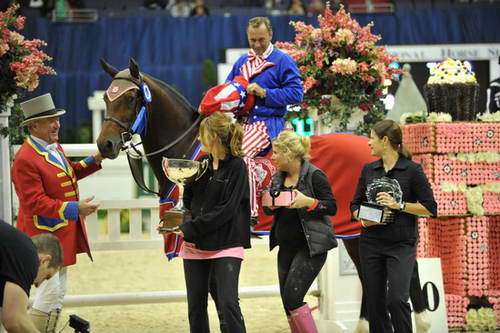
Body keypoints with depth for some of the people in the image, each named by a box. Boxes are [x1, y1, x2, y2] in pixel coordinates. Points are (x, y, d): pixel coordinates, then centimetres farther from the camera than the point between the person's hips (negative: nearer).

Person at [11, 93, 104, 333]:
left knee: (58, 292, 16)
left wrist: (95, 160, 12)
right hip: (43, 236, -10)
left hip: (63, 232, 10)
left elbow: (68, 173, 26)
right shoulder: (25, 159, -21)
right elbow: (35, 203, -24)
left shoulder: (54, 147, 9)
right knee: (51, 293, -10)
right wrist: (75, 208, -29)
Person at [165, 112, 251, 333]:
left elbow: (226, 210, -17)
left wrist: (190, 228, -17)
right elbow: (189, 201, 15)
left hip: (225, 246, -6)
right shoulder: (201, 163, 9)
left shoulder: (236, 166, -10)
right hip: (195, 245, 7)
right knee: (196, 307, 9)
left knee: (227, 303, -14)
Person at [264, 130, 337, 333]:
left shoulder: (314, 176, -11)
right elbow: (268, 209, 16)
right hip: (286, 246, 8)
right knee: (287, 302, 8)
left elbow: (332, 208, -11)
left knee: (292, 298, -15)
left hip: (311, 247, -8)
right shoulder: (278, 178, 9)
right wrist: (271, 206, -7)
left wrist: (308, 202, -27)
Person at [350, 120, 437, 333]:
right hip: (371, 244, 5)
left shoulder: (412, 170, -5)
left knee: (397, 299, -15)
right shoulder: (369, 170, 9)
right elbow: (355, 204, 15)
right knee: (374, 302, 5)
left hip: (401, 245, -5)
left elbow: (430, 209, -6)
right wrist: (362, 219, -7)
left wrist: (399, 205, -16)